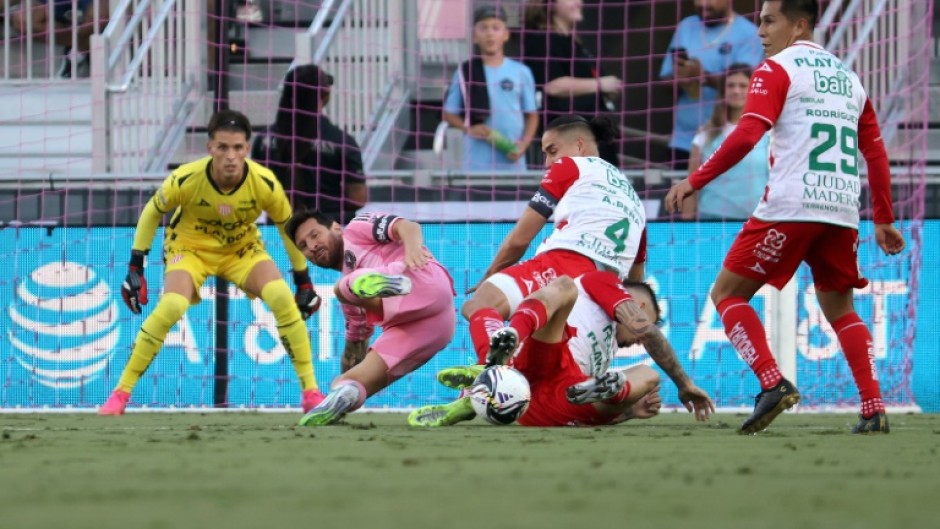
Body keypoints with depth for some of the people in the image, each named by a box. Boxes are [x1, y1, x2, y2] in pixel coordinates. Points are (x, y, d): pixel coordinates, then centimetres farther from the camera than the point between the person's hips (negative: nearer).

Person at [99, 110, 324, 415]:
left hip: (243, 249, 2)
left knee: (283, 298, -24)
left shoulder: (265, 184, -25)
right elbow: (152, 213, -9)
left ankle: (310, 392, -11)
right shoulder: (185, 180, -29)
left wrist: (304, 282, -1)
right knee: (171, 307, -29)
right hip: (190, 247, -2)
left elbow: (288, 227, -6)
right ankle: (121, 393, -15)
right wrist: (135, 269, -10)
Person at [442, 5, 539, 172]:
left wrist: (524, 143, -8)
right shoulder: (466, 72, 2)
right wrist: (469, 128, -12)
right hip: (477, 163, -1)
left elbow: (532, 114, 9)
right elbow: (449, 113, 7)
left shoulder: (521, 72, 3)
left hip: (512, 163, 1)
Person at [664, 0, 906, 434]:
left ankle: (772, 383, -15)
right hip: (843, 212, 6)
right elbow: (876, 153, 20)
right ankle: (874, 410, 4)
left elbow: (746, 136, -13)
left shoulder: (777, 70, 0)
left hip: (790, 207, -6)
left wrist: (694, 181, -10)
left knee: (727, 292, 4)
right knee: (839, 309, 20)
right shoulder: (847, 76, 20)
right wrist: (884, 221, 25)